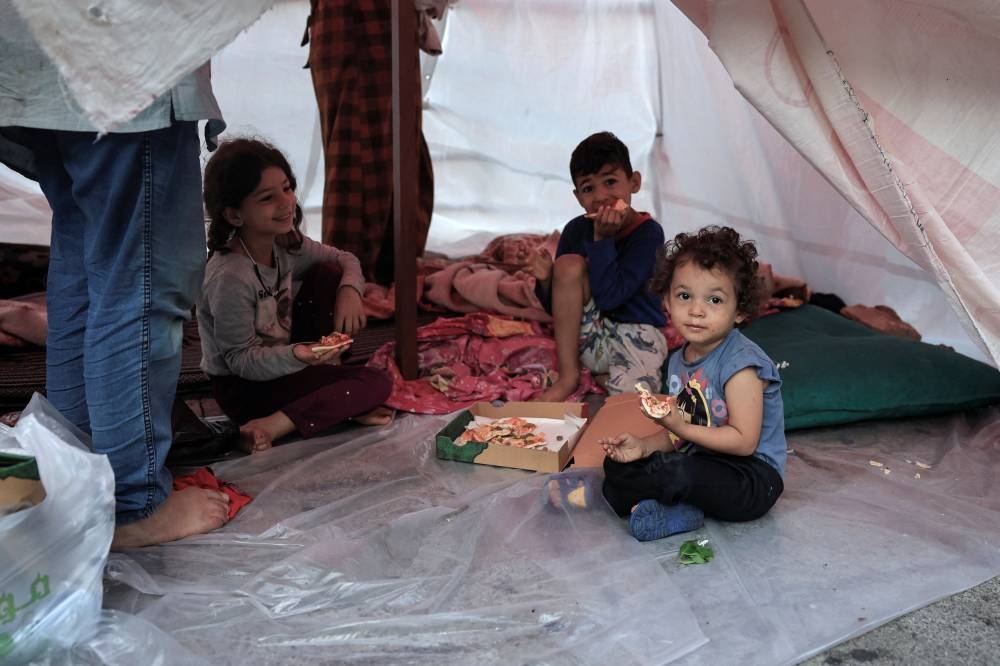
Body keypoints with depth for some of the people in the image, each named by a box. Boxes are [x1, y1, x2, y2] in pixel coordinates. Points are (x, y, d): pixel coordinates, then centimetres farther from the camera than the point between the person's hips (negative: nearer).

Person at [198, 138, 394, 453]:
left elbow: (345, 260, 8)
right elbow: (240, 360, -24)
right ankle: (269, 427, -20)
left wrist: (350, 290, -14)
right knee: (376, 383, -15)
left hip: (283, 359, 8)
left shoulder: (285, 243, -6)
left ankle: (333, 395, -4)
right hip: (244, 386, -8)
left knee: (327, 274, -5)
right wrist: (295, 356, -41)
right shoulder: (229, 279, -30)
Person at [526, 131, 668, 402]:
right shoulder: (576, 230, -1)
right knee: (569, 264, -21)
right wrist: (546, 280, -17)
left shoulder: (648, 232, -13)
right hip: (587, 336, 5)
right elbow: (558, 306, 4)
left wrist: (603, 238, -22)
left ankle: (604, 378, 5)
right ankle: (568, 376, -13)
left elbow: (608, 297, -23)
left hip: (636, 335, -4)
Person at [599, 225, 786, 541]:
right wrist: (644, 445, -6)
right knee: (616, 465, 3)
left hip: (752, 477, -9)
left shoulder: (740, 363, -19)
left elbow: (744, 441, -23)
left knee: (681, 474, -37)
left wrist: (680, 426, -24)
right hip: (700, 463, 9)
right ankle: (678, 512, -17)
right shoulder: (679, 361, 7)